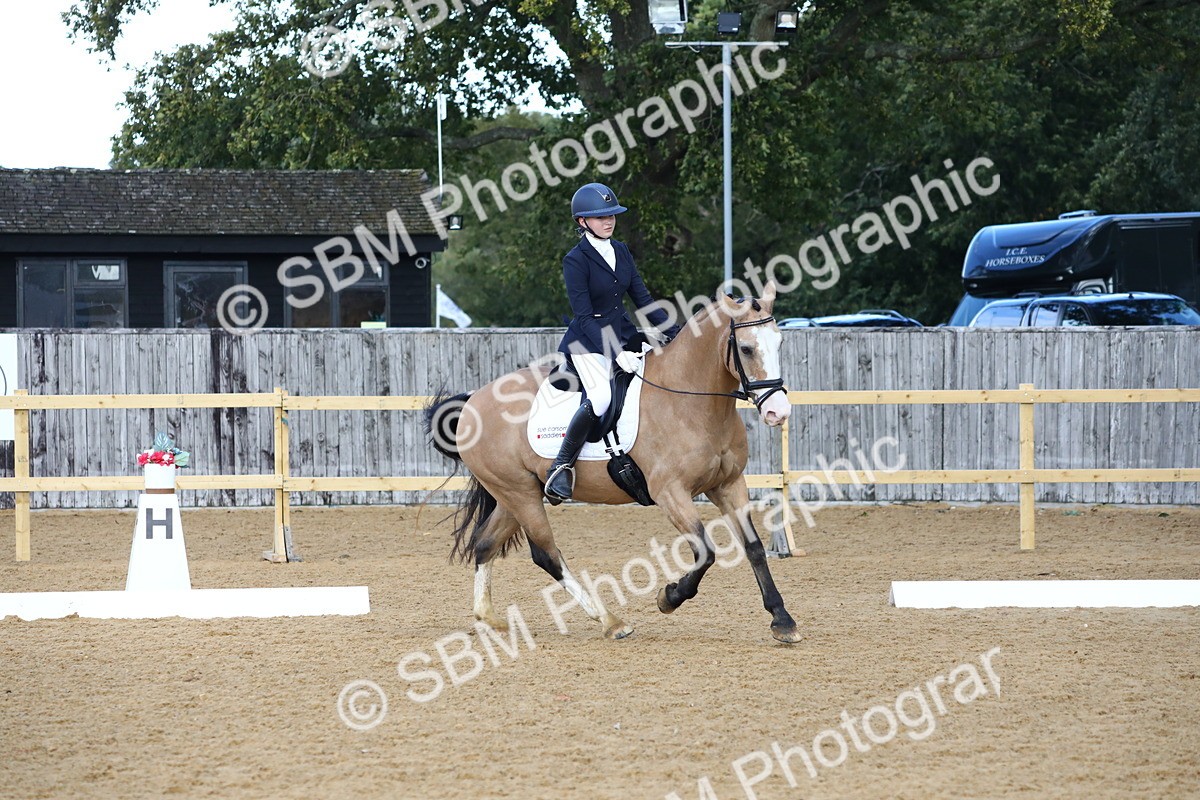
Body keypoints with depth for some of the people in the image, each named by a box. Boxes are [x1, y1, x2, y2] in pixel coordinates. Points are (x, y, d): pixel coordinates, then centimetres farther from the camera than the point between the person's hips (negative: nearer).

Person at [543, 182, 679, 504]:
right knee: (600, 398, -32)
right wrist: (615, 354, -25)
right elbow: (584, 317, -16)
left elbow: (643, 299, 12)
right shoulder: (576, 261, -11)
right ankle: (561, 467, -19)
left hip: (623, 335, 8)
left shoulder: (621, 252, 10)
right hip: (589, 342, -8)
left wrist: (674, 332, 0)